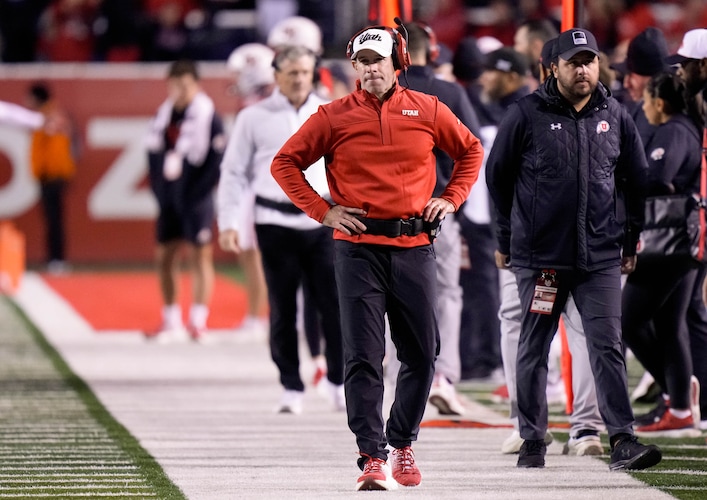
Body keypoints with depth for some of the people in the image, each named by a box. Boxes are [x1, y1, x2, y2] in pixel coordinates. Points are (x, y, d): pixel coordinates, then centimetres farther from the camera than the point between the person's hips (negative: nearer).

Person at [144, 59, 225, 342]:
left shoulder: (208, 116, -10)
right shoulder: (164, 115, 10)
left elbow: (217, 159, -12)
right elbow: (154, 153, 16)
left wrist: (197, 191, -15)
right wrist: (158, 188, 4)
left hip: (196, 199, -7)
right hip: (169, 199, 7)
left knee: (200, 255, -3)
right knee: (165, 257, 8)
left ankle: (198, 321, 0)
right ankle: (171, 322, 17)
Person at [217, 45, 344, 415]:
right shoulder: (254, 117, 6)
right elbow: (234, 172, 8)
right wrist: (228, 223, 0)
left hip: (322, 220, 1)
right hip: (275, 222, -1)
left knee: (334, 302, -4)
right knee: (283, 309, 2)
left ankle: (339, 382, 8)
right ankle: (291, 388, 10)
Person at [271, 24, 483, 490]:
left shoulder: (427, 110, 6)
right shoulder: (335, 116, 1)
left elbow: (471, 151, 20)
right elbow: (286, 163, 7)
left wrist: (451, 199, 9)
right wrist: (322, 211, -1)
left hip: (414, 247, 2)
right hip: (359, 248, -2)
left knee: (422, 354, 7)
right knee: (363, 357, -8)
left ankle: (403, 443, 26)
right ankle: (373, 457, -9)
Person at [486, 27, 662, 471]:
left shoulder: (615, 117, 8)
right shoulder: (527, 115, -2)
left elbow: (636, 181, 18)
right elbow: (498, 176, 7)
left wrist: (631, 241, 17)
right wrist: (507, 239, 8)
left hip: (601, 257, 2)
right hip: (539, 254, -2)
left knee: (608, 346, -5)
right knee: (534, 348, 5)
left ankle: (622, 439, -8)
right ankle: (533, 440, 15)